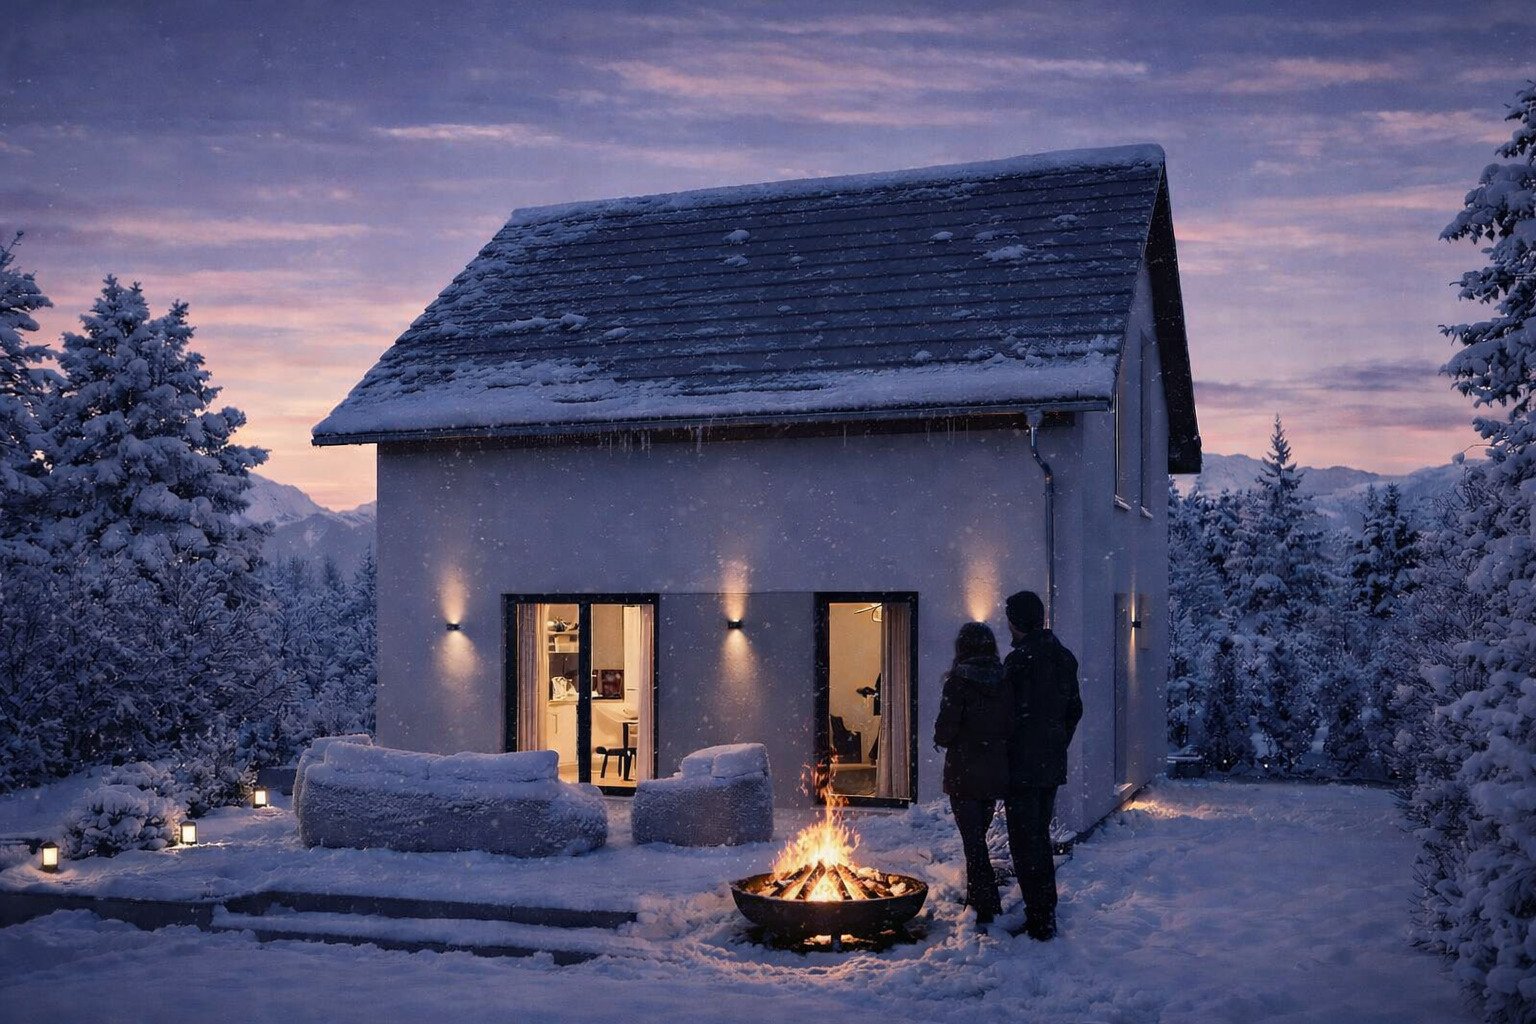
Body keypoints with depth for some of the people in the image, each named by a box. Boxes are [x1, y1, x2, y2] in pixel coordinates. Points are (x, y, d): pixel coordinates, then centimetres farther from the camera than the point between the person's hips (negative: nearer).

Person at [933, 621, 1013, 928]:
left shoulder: (959, 680, -14)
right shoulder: (1004, 680, -1)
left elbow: (946, 728, -17)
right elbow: (1012, 727, -1)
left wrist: (942, 740, 4)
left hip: (964, 773, -5)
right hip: (996, 773, 5)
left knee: (973, 839, 1)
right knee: (979, 835, 21)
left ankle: (987, 907, -3)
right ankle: (975, 895, 33)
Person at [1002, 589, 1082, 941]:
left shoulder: (1019, 660, -18)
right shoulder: (1064, 657, 8)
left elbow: (1009, 713, -18)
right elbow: (1074, 709, 14)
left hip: (1022, 767, -8)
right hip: (1053, 766, 8)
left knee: (1025, 842, -2)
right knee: (1041, 836, 19)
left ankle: (1039, 920, -1)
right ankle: (1047, 912, 24)